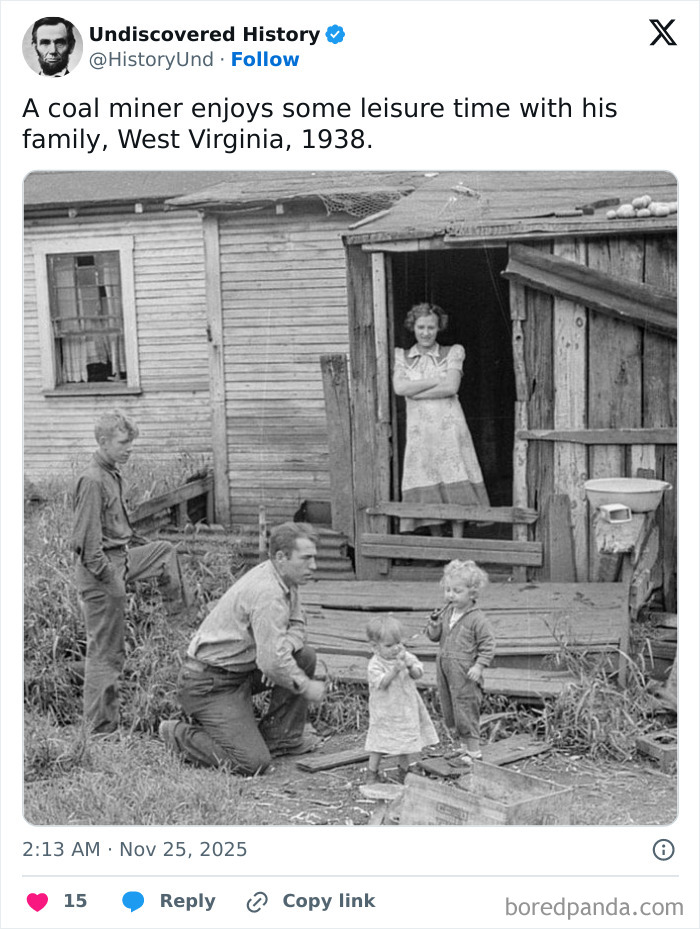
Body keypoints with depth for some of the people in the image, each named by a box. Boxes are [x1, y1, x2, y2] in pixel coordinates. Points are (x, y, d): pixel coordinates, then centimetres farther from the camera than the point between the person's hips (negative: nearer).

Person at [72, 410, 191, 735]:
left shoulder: (112, 474, 9)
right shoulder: (93, 480, -20)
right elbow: (87, 540, -24)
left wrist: (142, 545, 28)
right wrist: (109, 578, -24)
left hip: (122, 558, 9)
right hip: (101, 570, -9)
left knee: (166, 551, 26)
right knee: (106, 651, -2)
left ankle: (180, 608, 42)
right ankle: (101, 727, 6)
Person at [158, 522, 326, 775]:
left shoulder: (285, 581, 5)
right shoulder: (267, 593, -26)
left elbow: (296, 625, 15)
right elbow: (272, 662, -29)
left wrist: (281, 653, -7)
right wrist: (306, 687, -13)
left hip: (241, 669, 10)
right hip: (209, 683, -10)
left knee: (304, 656, 1)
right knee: (253, 762, -17)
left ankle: (281, 737, 13)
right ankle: (179, 735, 3)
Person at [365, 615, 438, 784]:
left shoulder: (406, 657, 0)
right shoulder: (375, 664, -15)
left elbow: (418, 674, -5)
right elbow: (381, 683, -25)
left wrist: (409, 666, -25)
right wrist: (395, 670, -36)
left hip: (406, 708, 4)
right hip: (385, 711, -4)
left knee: (406, 743, 13)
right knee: (378, 745, 0)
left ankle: (404, 775, 29)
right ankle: (372, 775, 13)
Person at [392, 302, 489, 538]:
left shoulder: (452, 353, 7)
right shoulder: (402, 357, 11)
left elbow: (451, 387, -8)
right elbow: (399, 387, -7)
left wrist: (415, 392, -8)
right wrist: (437, 380, -7)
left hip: (449, 426, -1)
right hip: (419, 428, 1)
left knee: (454, 484, -6)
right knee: (427, 489, 1)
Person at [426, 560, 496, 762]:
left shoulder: (477, 619, -13)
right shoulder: (446, 612, 6)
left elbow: (488, 644, -10)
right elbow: (434, 637, 12)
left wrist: (479, 666, -18)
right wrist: (434, 626, -10)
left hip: (465, 673, -7)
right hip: (445, 669, 7)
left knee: (465, 709, -3)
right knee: (448, 709, 14)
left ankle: (473, 749, 9)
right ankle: (461, 744, 29)